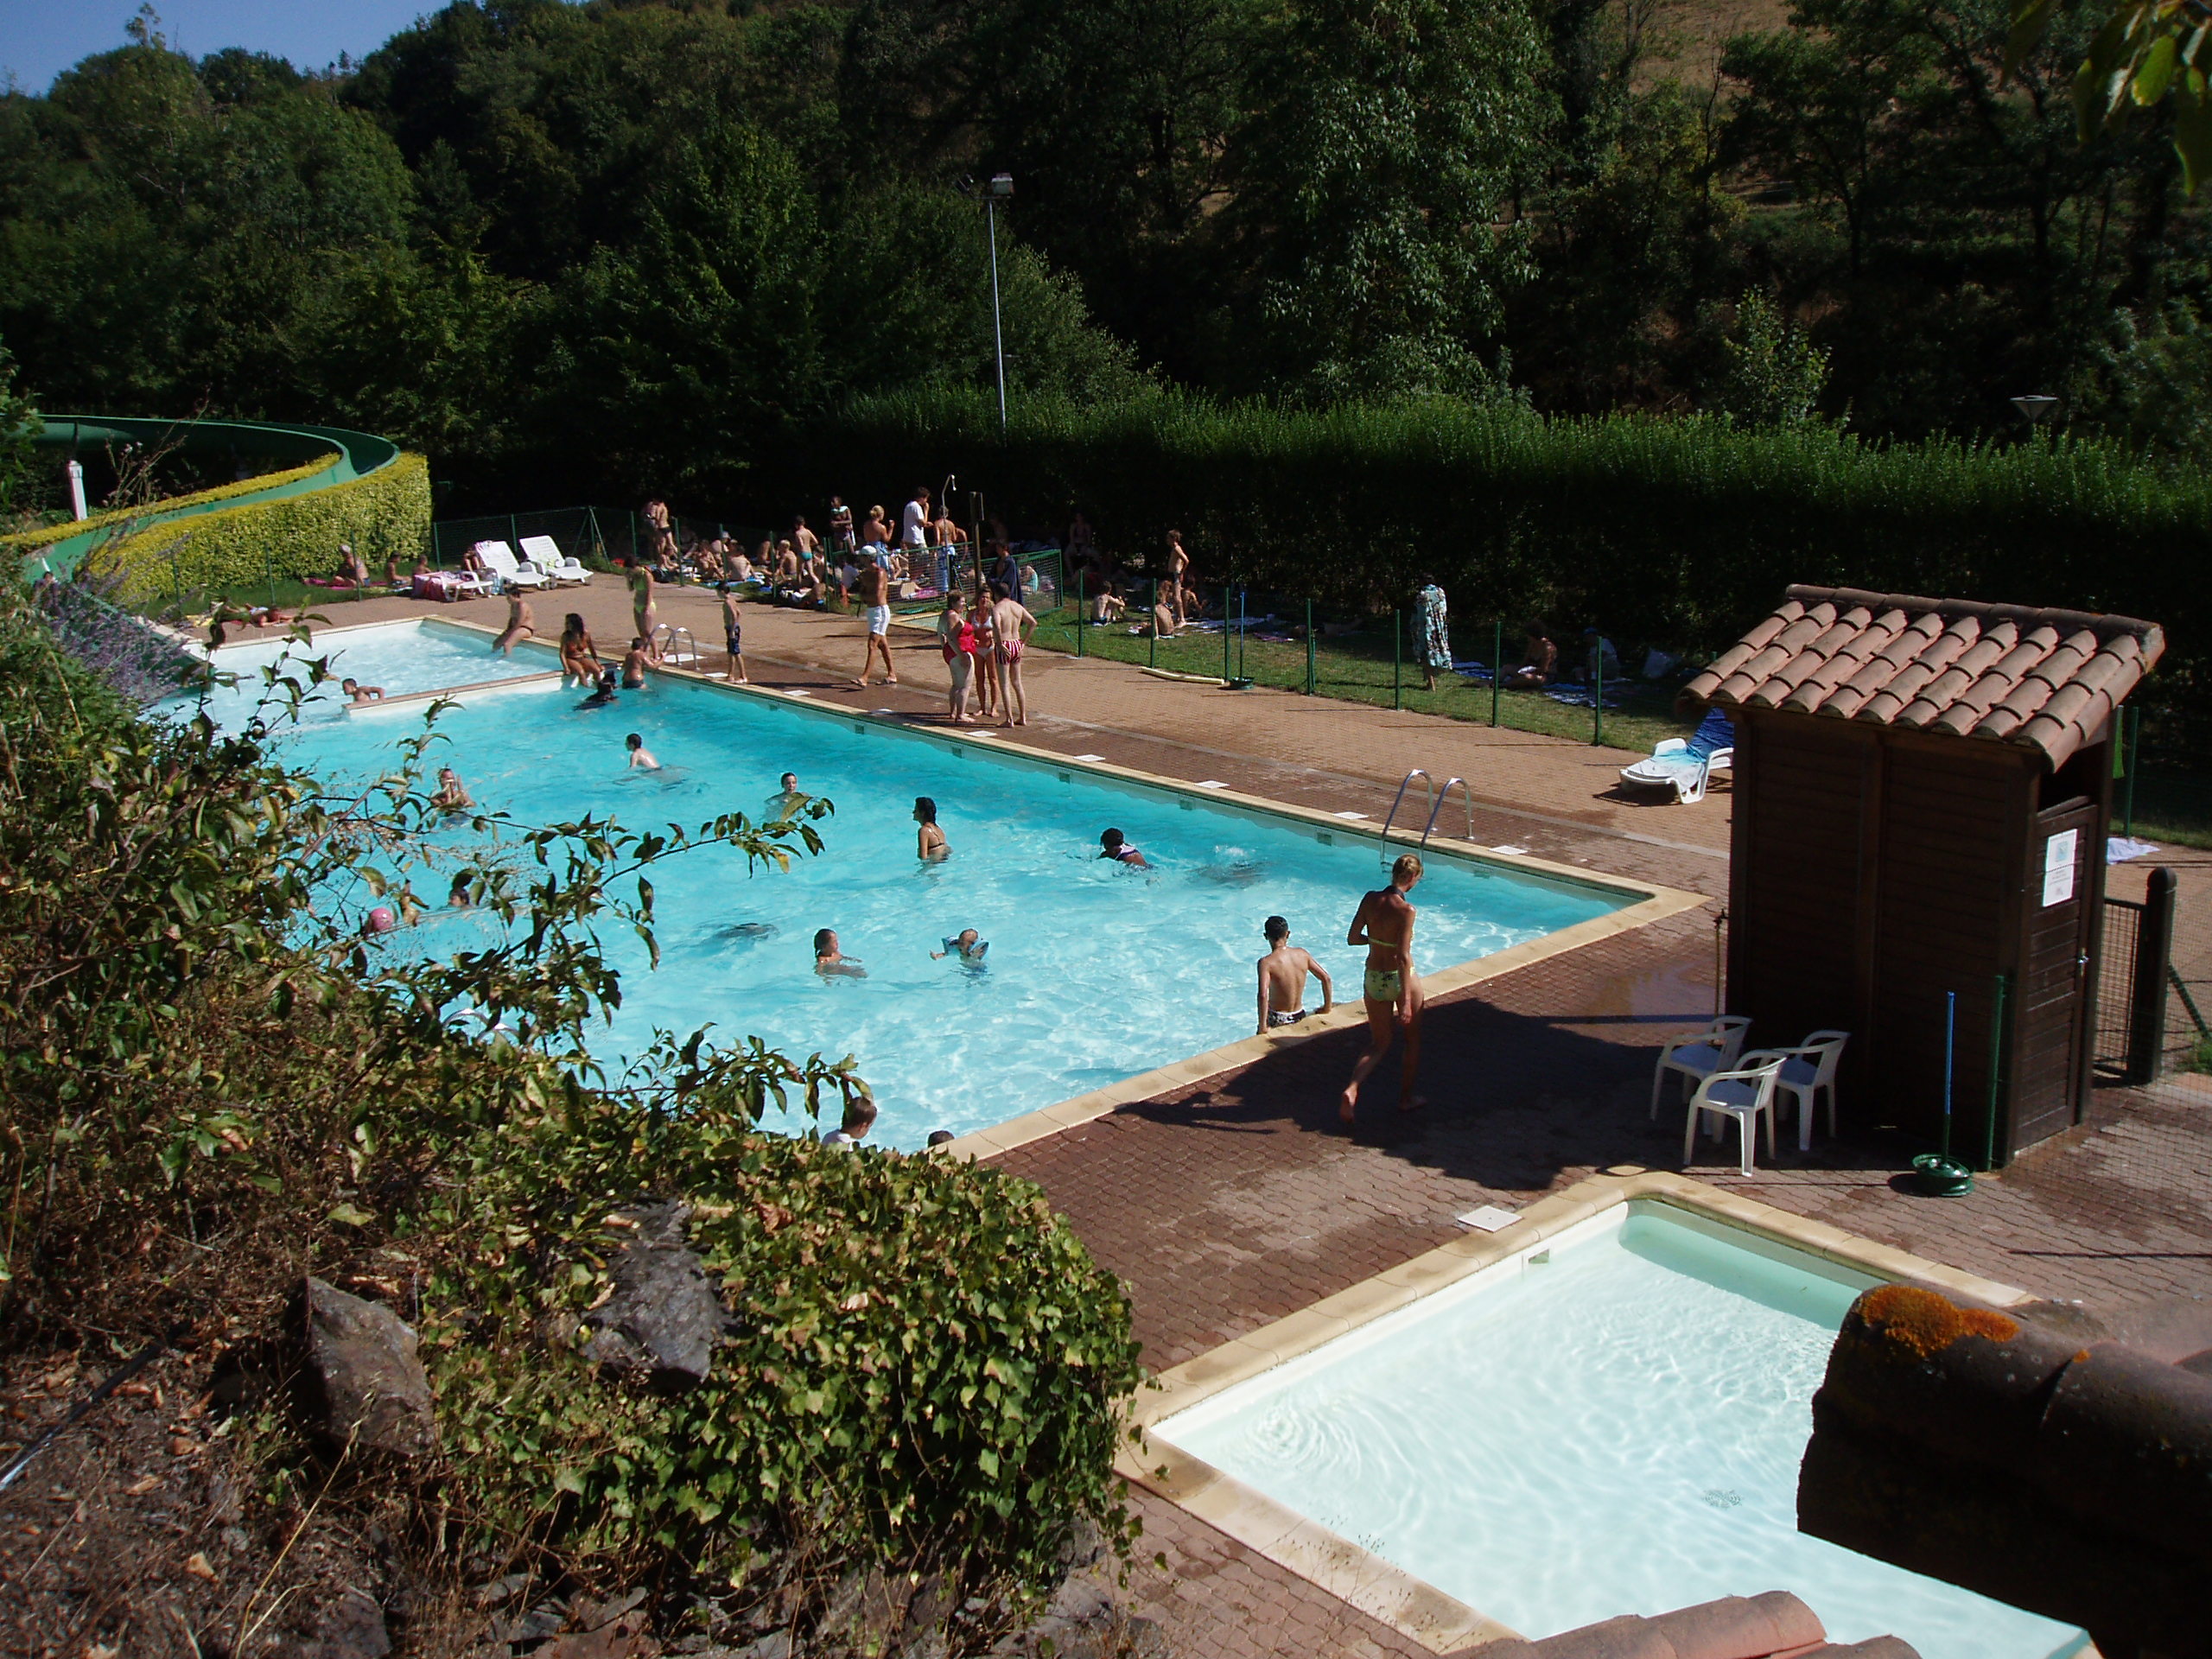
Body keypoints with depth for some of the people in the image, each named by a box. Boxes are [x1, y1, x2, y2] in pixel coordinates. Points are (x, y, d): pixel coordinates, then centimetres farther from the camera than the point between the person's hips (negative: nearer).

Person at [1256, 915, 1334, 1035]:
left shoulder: (1266, 963, -17)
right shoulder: (1302, 954, -1)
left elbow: (1263, 995, -29)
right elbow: (1326, 978, 4)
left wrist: (1263, 1027, -23)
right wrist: (1327, 1007, 14)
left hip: (1277, 1020, -5)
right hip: (1300, 1017, 5)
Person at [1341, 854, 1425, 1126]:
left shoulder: (1370, 899, -6)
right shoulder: (1405, 910, -21)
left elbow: (1352, 938, 2)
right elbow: (1403, 957, -24)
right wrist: (1407, 1000, -22)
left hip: (1373, 980, 5)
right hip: (1400, 980, -5)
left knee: (1379, 1045, 17)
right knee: (1413, 1040, 21)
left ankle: (1352, 1089, -6)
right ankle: (1406, 1098, 31)